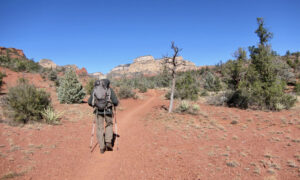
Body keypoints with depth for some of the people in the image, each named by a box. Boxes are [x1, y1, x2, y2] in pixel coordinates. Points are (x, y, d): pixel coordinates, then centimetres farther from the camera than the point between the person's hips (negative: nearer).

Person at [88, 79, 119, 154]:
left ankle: (102, 148, 11)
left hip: (98, 111, 1)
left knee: (100, 128, 11)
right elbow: (116, 101, -3)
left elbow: (89, 102, 13)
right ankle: (108, 142, 8)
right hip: (108, 111, -1)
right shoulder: (110, 90, 5)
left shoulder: (94, 90, 13)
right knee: (109, 125, 22)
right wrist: (114, 104, 20)